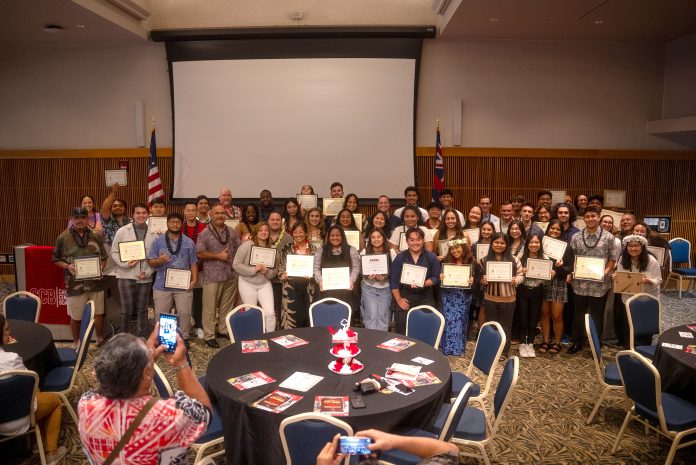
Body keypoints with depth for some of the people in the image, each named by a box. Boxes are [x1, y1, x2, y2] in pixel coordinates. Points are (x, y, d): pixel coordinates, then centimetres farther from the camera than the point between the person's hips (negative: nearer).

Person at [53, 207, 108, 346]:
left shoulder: (96, 236, 4)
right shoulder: (63, 237, -3)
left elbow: (104, 257, 12)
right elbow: (56, 260, 3)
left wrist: (100, 268, -6)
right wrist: (67, 266, -14)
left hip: (95, 282, 2)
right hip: (75, 284, -2)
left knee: (98, 313, 12)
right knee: (75, 316, 10)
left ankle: (100, 339, 31)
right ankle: (76, 343, 29)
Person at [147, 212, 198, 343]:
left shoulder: (189, 242, 6)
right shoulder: (158, 241, 4)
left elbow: (193, 263, 6)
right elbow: (150, 261, 2)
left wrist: (194, 279, -5)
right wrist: (159, 261, -20)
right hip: (162, 285, 0)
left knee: (184, 313, 3)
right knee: (160, 314, 7)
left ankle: (184, 338, 17)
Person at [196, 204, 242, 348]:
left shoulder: (231, 232, 9)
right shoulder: (205, 233, -6)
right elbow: (199, 253, -11)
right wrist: (218, 256, -14)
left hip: (230, 275, 5)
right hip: (212, 276, -5)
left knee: (227, 305, 14)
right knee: (210, 307, 1)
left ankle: (224, 330, 28)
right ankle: (209, 336, 8)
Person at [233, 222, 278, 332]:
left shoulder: (272, 249, 3)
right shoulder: (247, 245, -9)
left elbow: (275, 270, 8)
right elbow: (236, 264, -12)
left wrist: (267, 272, -13)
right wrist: (253, 270, -20)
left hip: (265, 284, 3)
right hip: (247, 284, -3)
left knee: (270, 312, -7)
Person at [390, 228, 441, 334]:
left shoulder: (431, 257, 2)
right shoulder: (400, 258, 2)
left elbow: (436, 277, 0)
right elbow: (393, 280, 0)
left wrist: (424, 283, -19)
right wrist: (398, 299, -6)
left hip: (425, 298, 0)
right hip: (404, 298, 0)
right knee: (401, 329, -2)